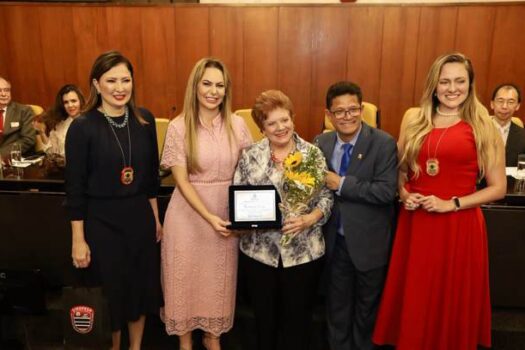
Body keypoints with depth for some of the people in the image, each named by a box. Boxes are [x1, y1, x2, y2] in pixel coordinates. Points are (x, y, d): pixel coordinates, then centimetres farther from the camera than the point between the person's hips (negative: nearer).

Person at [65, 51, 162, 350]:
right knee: (110, 293, 12)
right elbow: (75, 187, -9)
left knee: (141, 287, 17)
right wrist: (78, 239, -9)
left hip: (140, 217, 4)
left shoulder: (145, 120, -1)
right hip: (101, 221, -3)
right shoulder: (83, 126, -12)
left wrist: (155, 218, 10)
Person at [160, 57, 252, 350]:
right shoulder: (179, 126, -9)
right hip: (188, 213, -2)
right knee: (187, 275, 12)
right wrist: (209, 217, -20)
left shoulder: (237, 124, -3)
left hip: (228, 211, 2)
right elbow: (181, 180, -12)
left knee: (220, 276, 15)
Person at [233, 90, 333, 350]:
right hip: (259, 251, 1)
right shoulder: (250, 156, -1)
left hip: (304, 251, 0)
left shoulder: (313, 154, -2)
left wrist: (309, 219, -18)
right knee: (264, 316, 18)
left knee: (298, 317, 14)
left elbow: (326, 195, -1)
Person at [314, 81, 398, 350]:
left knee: (367, 308, 19)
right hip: (335, 240, 3)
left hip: (368, 243, -3)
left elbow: (386, 191, -24)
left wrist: (341, 184, -24)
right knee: (337, 308, 21)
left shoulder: (384, 143, -16)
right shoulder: (321, 143, -2)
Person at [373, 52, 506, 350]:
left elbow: (498, 187, -3)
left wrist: (452, 204, -14)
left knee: (452, 302, 11)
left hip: (459, 225, -2)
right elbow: (400, 171, 14)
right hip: (415, 223, 3)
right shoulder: (414, 121, 6)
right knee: (413, 300, 13)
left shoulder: (483, 128, -2)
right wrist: (404, 195, -5)